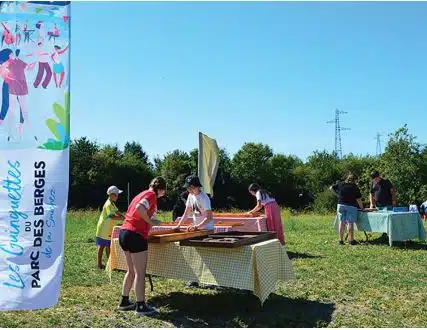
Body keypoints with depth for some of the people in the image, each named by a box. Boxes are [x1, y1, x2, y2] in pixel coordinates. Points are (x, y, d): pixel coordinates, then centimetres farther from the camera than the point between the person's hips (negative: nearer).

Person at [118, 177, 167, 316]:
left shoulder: (142, 194, 19)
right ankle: (140, 306, 4)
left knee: (131, 271, 19)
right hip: (136, 235, -9)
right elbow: (139, 208, -24)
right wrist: (150, 221, -12)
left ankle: (124, 302, 25)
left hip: (124, 232, 9)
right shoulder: (152, 195, -7)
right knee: (140, 273, -1)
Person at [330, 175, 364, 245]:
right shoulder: (355, 187, -2)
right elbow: (358, 199, -3)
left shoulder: (341, 185, 8)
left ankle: (341, 240, 6)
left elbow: (331, 188, 17)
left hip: (341, 205, 3)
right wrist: (361, 207, 8)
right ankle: (351, 240, 0)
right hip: (351, 206, -3)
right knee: (350, 223, -2)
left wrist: (337, 194, 24)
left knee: (341, 223, 5)